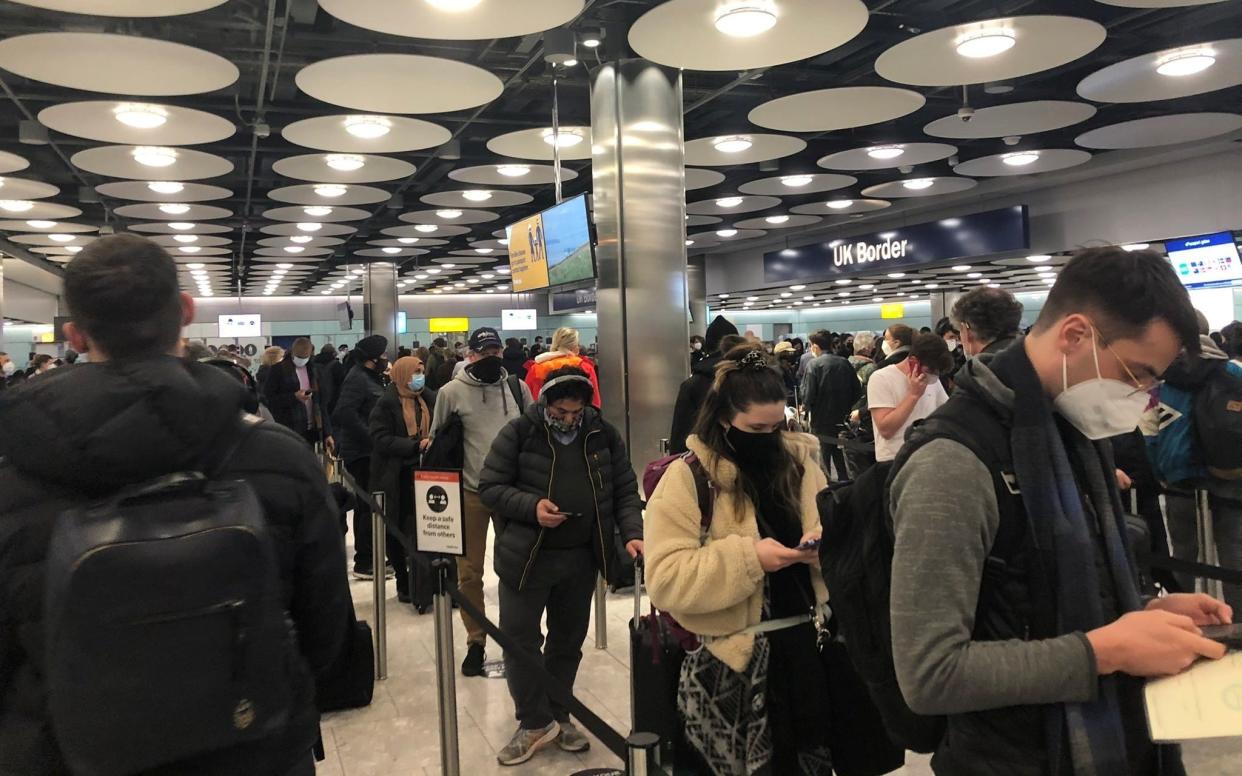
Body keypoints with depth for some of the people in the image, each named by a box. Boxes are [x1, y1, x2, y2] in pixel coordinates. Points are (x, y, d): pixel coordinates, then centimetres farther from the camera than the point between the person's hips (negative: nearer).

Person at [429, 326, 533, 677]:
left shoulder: (517, 387, 3)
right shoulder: (452, 392, -4)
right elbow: (436, 440, 4)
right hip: (470, 491, -1)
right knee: (469, 572, 6)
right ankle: (476, 642, 21)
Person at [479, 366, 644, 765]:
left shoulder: (604, 435, -1)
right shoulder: (518, 433, -9)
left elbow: (625, 491, 3)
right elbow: (490, 487, -7)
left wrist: (631, 533, -12)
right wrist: (531, 506, -23)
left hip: (582, 557, 3)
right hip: (526, 555, -2)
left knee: (568, 641, 15)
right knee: (519, 639, 1)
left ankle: (557, 716, 33)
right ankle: (535, 721, 19)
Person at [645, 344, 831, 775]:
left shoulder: (800, 462, 5)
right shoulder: (687, 477, -10)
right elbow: (665, 579, -16)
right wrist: (747, 558, -24)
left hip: (804, 645, 5)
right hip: (732, 661, -4)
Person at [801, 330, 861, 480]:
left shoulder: (814, 365, -14)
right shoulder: (844, 363, 1)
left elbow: (808, 395, -19)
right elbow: (857, 391, 3)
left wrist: (805, 405, 2)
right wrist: (846, 408, 15)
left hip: (822, 421, -5)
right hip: (843, 420, 5)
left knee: (823, 461, 4)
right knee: (841, 458, 17)